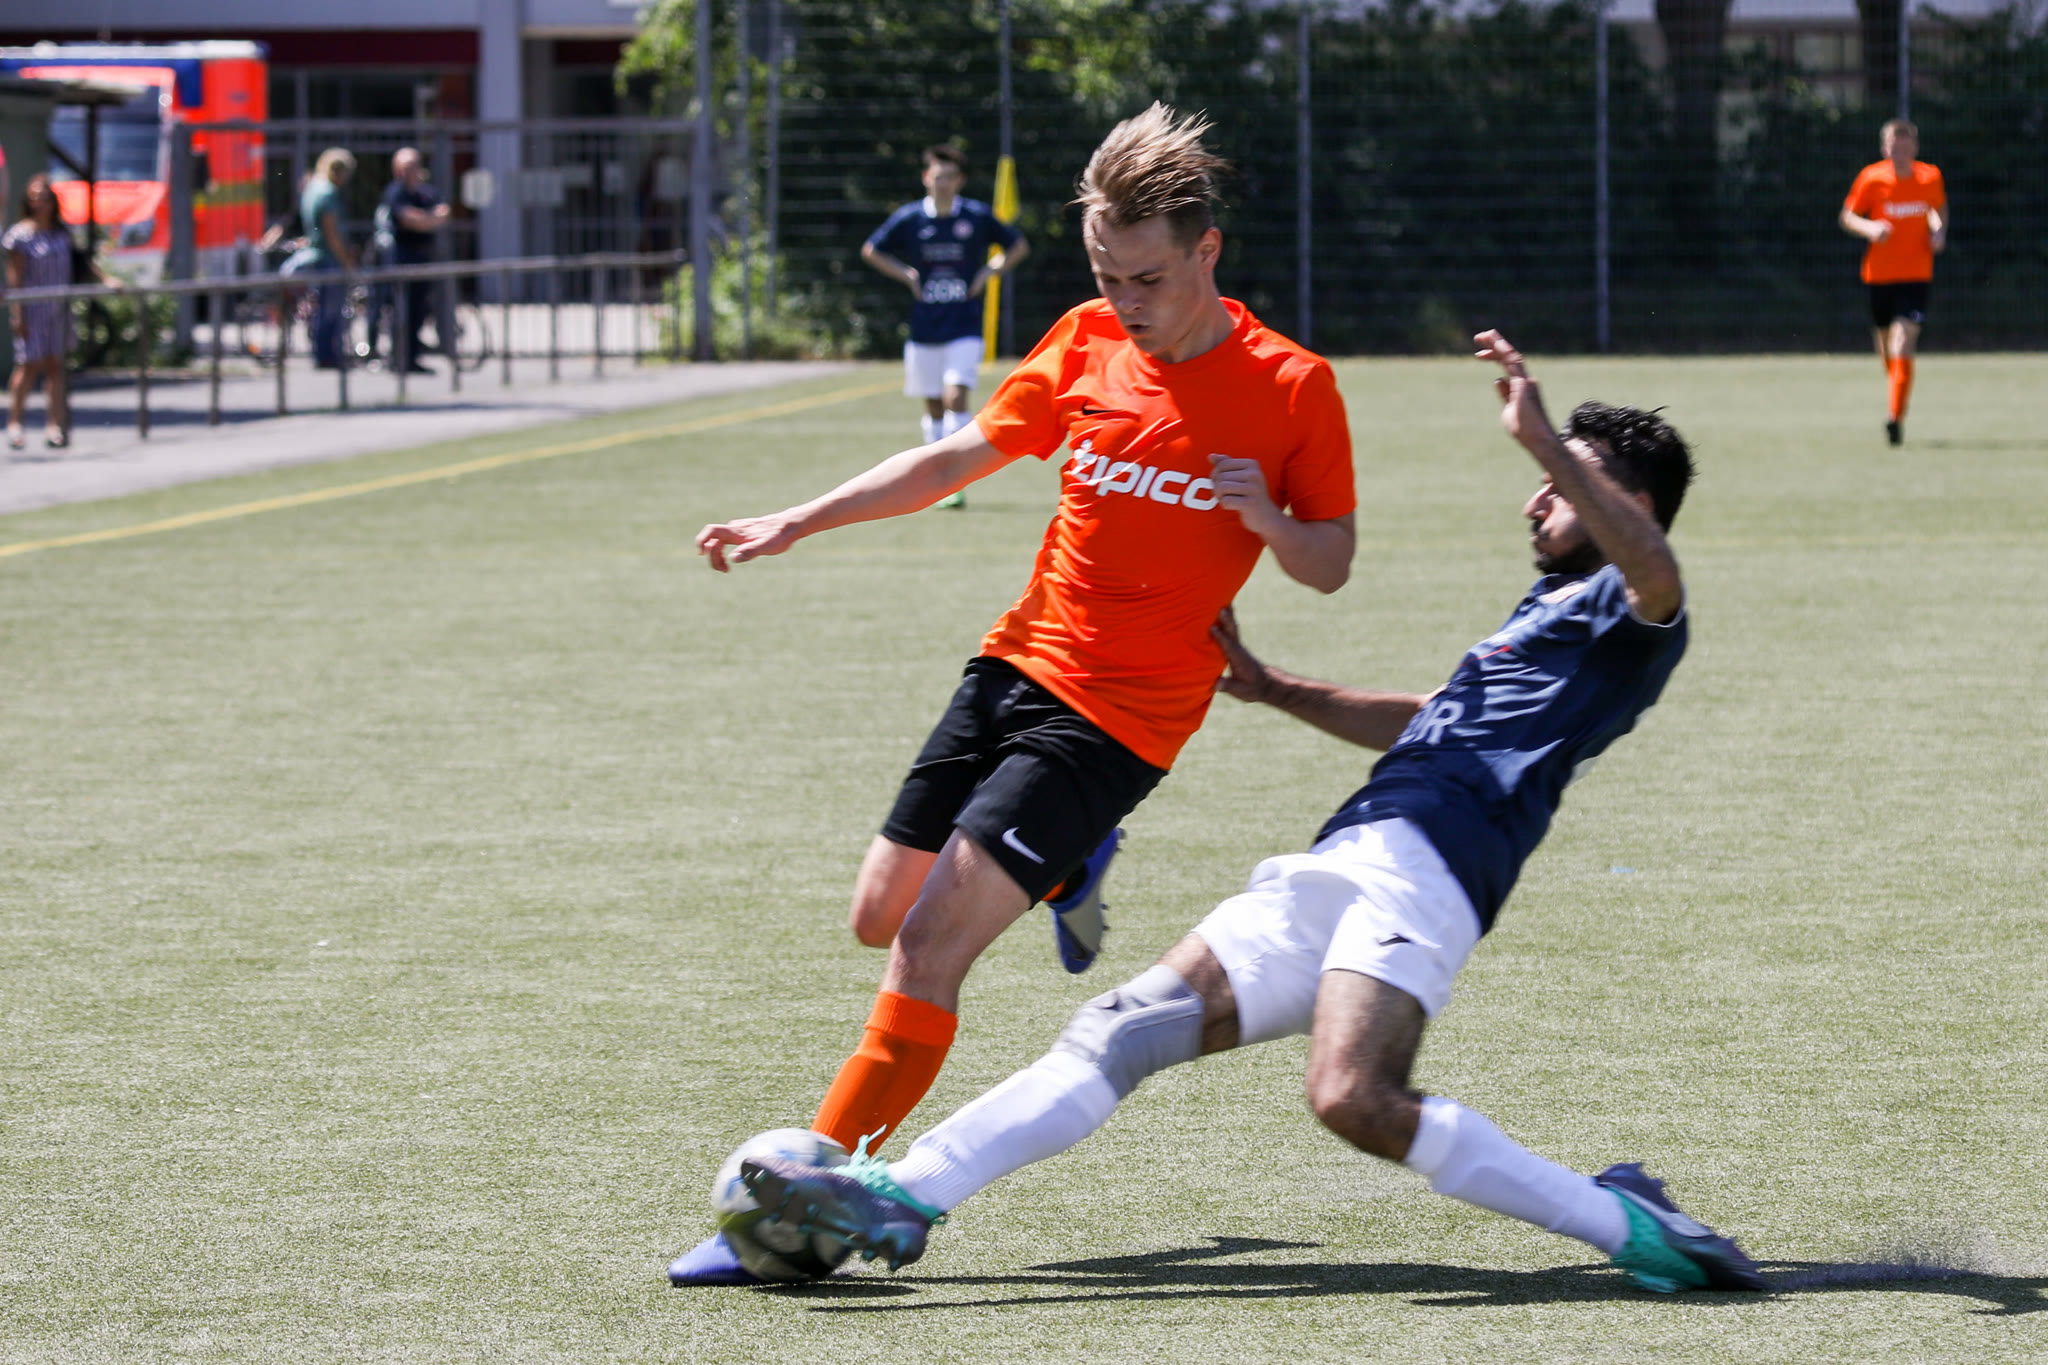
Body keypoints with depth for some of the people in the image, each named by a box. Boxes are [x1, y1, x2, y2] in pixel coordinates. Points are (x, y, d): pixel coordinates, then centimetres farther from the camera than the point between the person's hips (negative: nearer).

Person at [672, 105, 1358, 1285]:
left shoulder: (1290, 388, -10)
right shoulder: (1085, 345, 4)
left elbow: (1332, 565, -1)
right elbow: (959, 459, 16)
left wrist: (1269, 522, -24)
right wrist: (798, 523, 12)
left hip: (1120, 715, -6)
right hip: (1020, 658, 6)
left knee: (933, 939, -17)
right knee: (881, 915, 10)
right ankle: (1067, 869, 39)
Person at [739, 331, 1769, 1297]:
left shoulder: (1623, 615, 4)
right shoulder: (1545, 607, 33)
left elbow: (1655, 572, -22)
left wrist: (1545, 441, -29)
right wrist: (1272, 690, 48)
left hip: (1417, 870, -9)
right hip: (1324, 879, 9)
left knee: (1355, 1099, -32)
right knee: (1125, 1029, -1)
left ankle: (1623, 1224, -22)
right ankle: (902, 1196, -7)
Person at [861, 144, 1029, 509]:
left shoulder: (978, 216, -2)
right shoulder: (909, 218, 0)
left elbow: (1018, 246, 13)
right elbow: (871, 250, 14)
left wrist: (989, 273, 0)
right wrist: (906, 276, 2)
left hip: (964, 325, -2)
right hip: (924, 326, 2)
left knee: (955, 396, -17)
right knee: (933, 406, 8)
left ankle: (957, 482, -15)